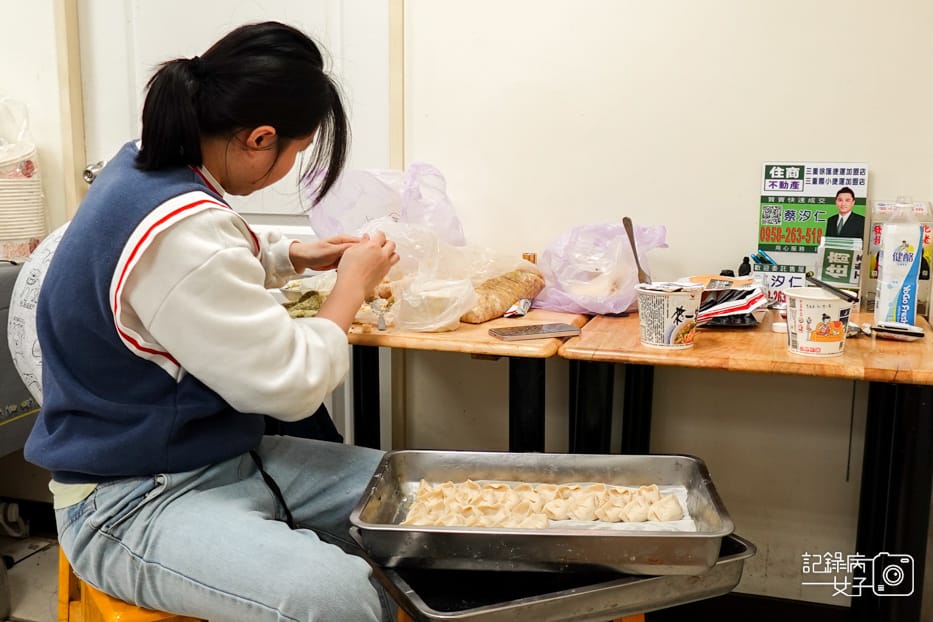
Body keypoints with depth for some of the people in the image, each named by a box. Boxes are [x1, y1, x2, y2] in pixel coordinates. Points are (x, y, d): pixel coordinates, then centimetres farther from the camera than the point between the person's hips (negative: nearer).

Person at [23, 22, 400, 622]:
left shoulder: (145, 165, 1)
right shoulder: (178, 232, -30)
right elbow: (292, 384, -22)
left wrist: (297, 256, 13)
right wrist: (352, 286, -6)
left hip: (223, 456, 10)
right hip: (130, 501, -9)